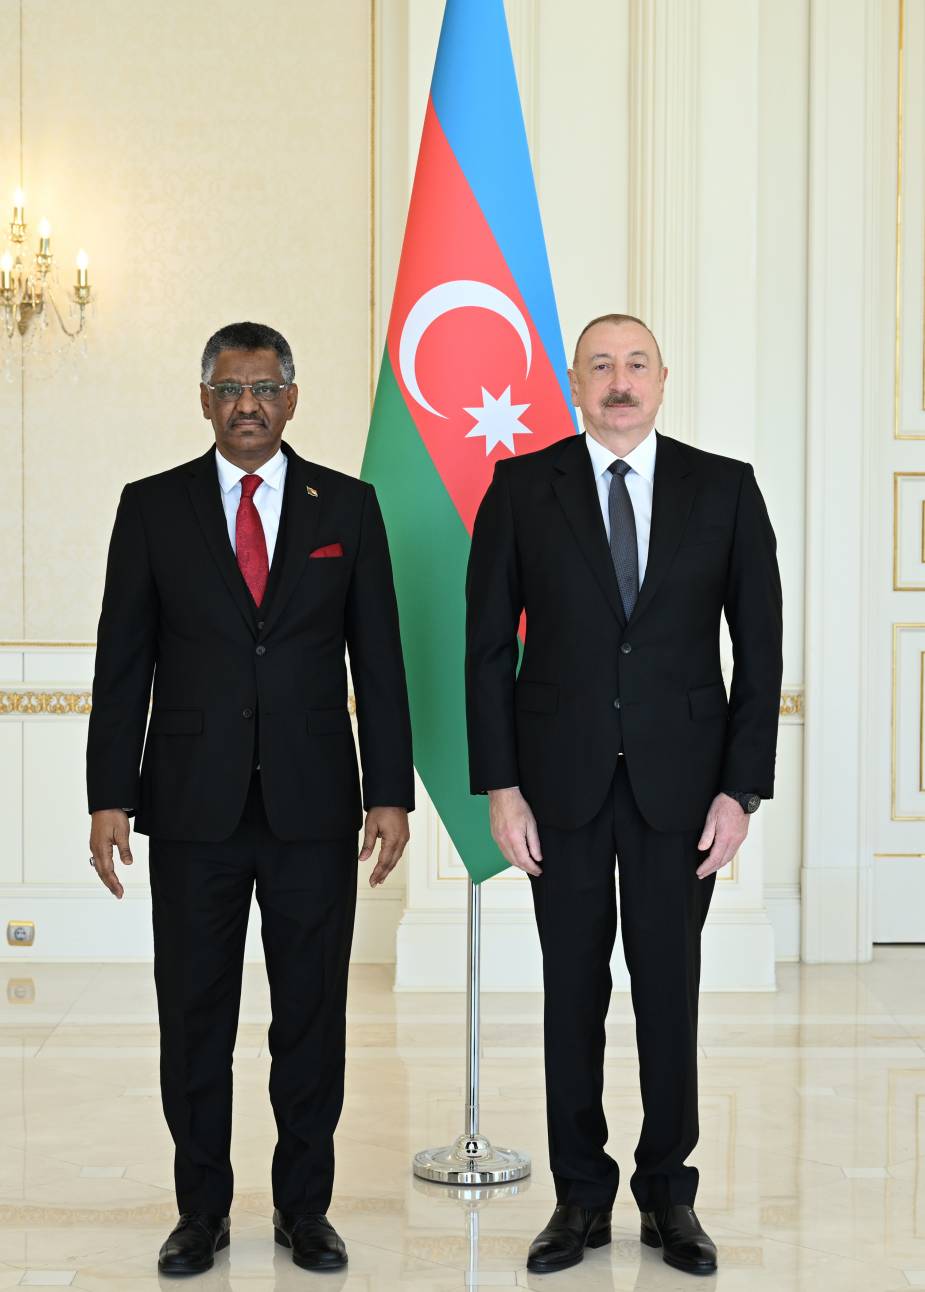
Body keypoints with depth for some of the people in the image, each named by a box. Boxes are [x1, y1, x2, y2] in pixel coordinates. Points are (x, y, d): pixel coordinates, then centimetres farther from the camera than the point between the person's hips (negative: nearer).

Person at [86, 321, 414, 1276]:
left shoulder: (348, 506, 5)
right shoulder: (152, 508, 4)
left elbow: (377, 659, 4)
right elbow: (123, 663, 2)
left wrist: (390, 791, -1)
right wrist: (109, 796, -3)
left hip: (314, 803, 0)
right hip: (194, 804, 0)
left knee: (312, 1014, 8)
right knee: (193, 1016, 7)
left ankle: (303, 1207, 23)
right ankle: (202, 1210, 23)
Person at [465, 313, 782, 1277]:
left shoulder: (724, 489, 2)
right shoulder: (522, 487, 1)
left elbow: (759, 647, 2)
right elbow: (490, 646, 1)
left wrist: (743, 789, -4)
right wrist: (499, 786, -5)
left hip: (679, 783, 0)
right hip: (563, 781, 0)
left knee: (670, 991, 8)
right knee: (573, 992, 8)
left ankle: (667, 1193, 24)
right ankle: (581, 1197, 21)